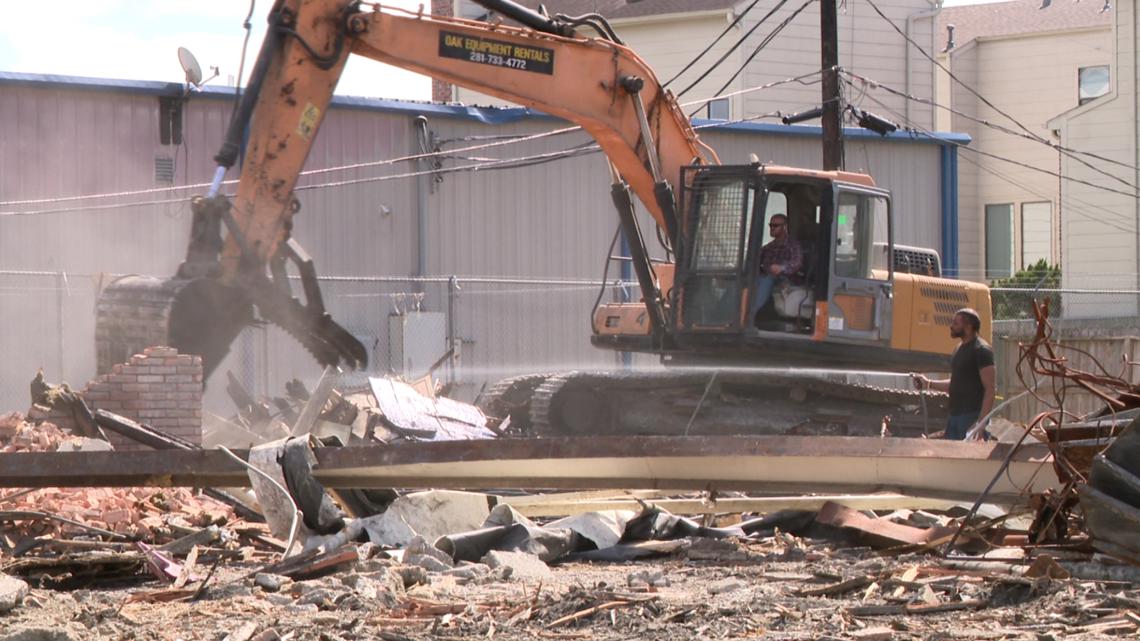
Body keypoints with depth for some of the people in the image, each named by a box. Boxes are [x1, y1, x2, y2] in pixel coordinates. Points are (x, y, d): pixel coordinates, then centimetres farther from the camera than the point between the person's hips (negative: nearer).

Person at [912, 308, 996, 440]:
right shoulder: (959, 349, 18)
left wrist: (980, 424, -22)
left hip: (972, 416, -9)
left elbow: (990, 389, -15)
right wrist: (928, 384, 16)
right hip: (955, 415, 9)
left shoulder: (981, 350, -10)